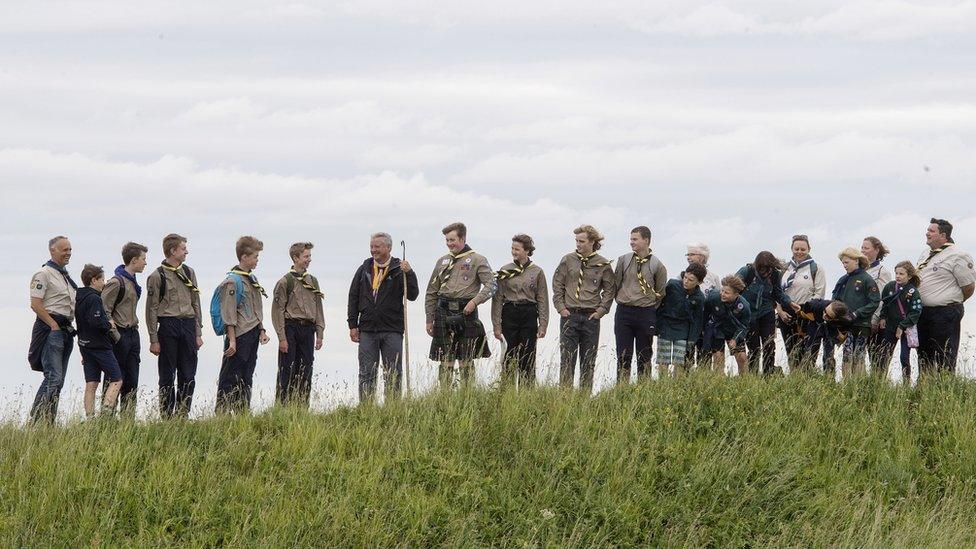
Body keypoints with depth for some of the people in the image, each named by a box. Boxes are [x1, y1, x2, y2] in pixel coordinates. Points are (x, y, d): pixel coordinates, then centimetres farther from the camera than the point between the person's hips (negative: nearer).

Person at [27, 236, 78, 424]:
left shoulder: (66, 276, 21)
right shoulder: (44, 274, -7)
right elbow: (35, 304, -15)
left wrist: (69, 327, 16)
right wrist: (54, 325, -16)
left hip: (66, 330, 9)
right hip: (50, 329, -9)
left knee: (58, 380, 7)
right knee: (53, 377, -17)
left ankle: (48, 422, 9)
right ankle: (37, 419, -16)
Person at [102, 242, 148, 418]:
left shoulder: (132, 281, 15)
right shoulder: (116, 282, -14)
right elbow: (104, 311, -16)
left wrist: (134, 328, 13)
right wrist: (116, 336, -19)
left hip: (133, 335, 9)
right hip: (120, 336, -9)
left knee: (131, 382, 8)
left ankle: (128, 420, 12)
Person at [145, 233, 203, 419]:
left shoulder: (189, 273, 12)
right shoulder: (157, 276, -5)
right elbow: (152, 309, -5)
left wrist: (198, 333, 11)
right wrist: (154, 339, -8)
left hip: (188, 325, 5)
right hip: (168, 327, -5)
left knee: (188, 377, 5)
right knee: (168, 376, 0)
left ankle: (182, 415, 13)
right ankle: (166, 417, 6)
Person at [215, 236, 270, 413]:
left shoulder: (252, 279, 15)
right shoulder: (232, 281, -12)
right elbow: (229, 314, -15)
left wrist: (261, 331, 14)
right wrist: (232, 340, -18)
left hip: (252, 336, 9)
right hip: (239, 337, -9)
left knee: (246, 378, 11)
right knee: (229, 379, -5)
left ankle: (243, 413, 16)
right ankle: (222, 414, -4)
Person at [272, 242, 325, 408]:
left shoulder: (312, 281, 13)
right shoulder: (285, 282, -5)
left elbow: (318, 309, 16)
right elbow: (278, 310, -7)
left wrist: (319, 334, 10)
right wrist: (282, 337, -12)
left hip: (308, 329, 6)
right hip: (291, 328, -6)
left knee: (305, 372, 6)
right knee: (287, 371, -5)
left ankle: (302, 407, 12)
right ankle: (282, 406, -2)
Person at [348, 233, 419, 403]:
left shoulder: (399, 269, 1)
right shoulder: (364, 269, 10)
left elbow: (412, 295, -6)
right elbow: (353, 298, 13)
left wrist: (409, 274, -19)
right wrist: (352, 325, 8)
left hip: (392, 330, -2)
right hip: (367, 330, 2)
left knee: (393, 374, 2)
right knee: (366, 374, 3)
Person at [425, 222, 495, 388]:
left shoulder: (477, 260, 2)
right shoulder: (442, 261, 16)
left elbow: (490, 286, -6)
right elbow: (431, 293, 19)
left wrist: (475, 301, -19)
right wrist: (429, 319, 15)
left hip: (466, 313, -4)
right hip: (444, 314, 4)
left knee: (466, 362, -2)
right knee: (445, 361, 2)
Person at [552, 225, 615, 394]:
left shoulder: (603, 264, 2)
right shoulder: (568, 260, 3)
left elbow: (610, 289, 9)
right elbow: (557, 285, 8)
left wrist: (601, 310, -1)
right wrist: (561, 308, -1)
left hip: (591, 317, 0)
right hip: (569, 315, 0)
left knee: (588, 361, 6)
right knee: (567, 358, -1)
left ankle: (585, 395, 12)